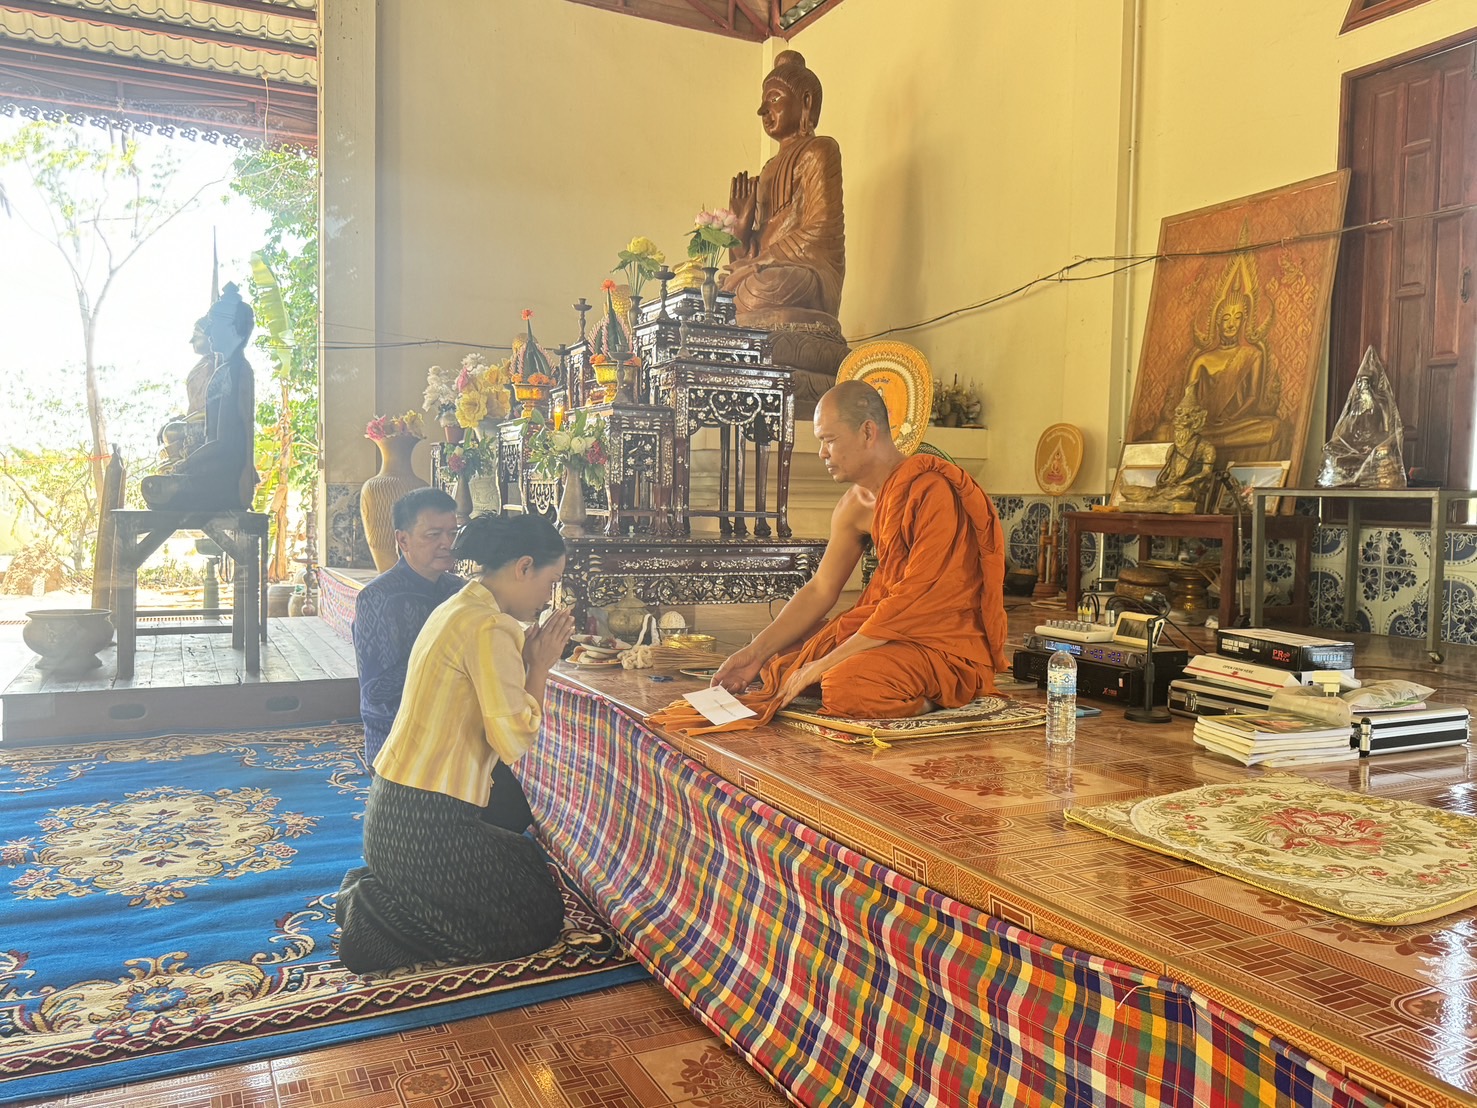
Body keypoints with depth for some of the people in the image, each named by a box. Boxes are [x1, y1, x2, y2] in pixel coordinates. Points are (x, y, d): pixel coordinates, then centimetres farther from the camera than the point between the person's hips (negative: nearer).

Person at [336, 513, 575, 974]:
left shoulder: (456, 609, 11)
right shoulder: (489, 628, -20)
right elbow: (514, 740, -23)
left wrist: (527, 658, 4)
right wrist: (540, 666, -12)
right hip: (425, 824, -10)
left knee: (527, 861, 21)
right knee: (539, 917, 2)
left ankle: (376, 891, 13)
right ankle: (377, 921, -4)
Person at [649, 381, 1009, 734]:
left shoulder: (932, 490, -21)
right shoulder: (856, 505, 5)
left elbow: (915, 600, -23)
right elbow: (820, 590, 9)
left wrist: (826, 663, -21)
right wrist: (756, 652, 0)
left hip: (948, 643, -9)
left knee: (845, 686, -33)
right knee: (780, 660, 7)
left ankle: (933, 698, -4)